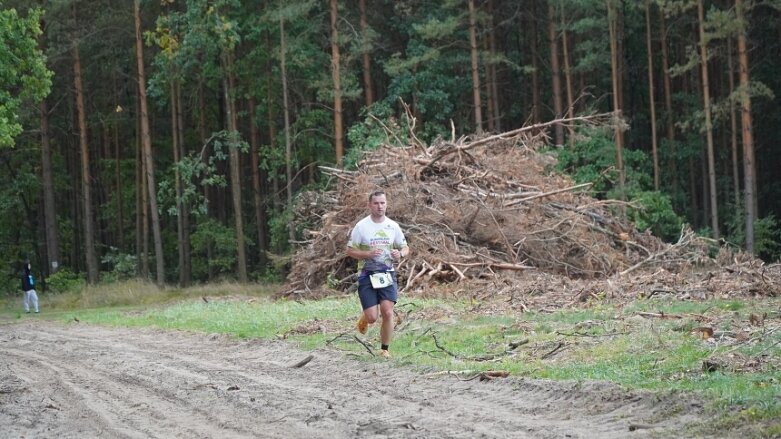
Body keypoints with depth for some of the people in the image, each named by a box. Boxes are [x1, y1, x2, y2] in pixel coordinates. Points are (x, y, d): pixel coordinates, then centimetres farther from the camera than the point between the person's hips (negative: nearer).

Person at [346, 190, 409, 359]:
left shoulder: (393, 226, 4)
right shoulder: (361, 226, -4)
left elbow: (405, 248, 14)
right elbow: (350, 251, -1)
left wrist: (400, 254, -10)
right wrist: (368, 254, -18)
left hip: (387, 275, 2)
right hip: (367, 275, -2)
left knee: (387, 313, -11)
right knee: (372, 317, -8)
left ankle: (385, 349, 5)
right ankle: (364, 318, 31)